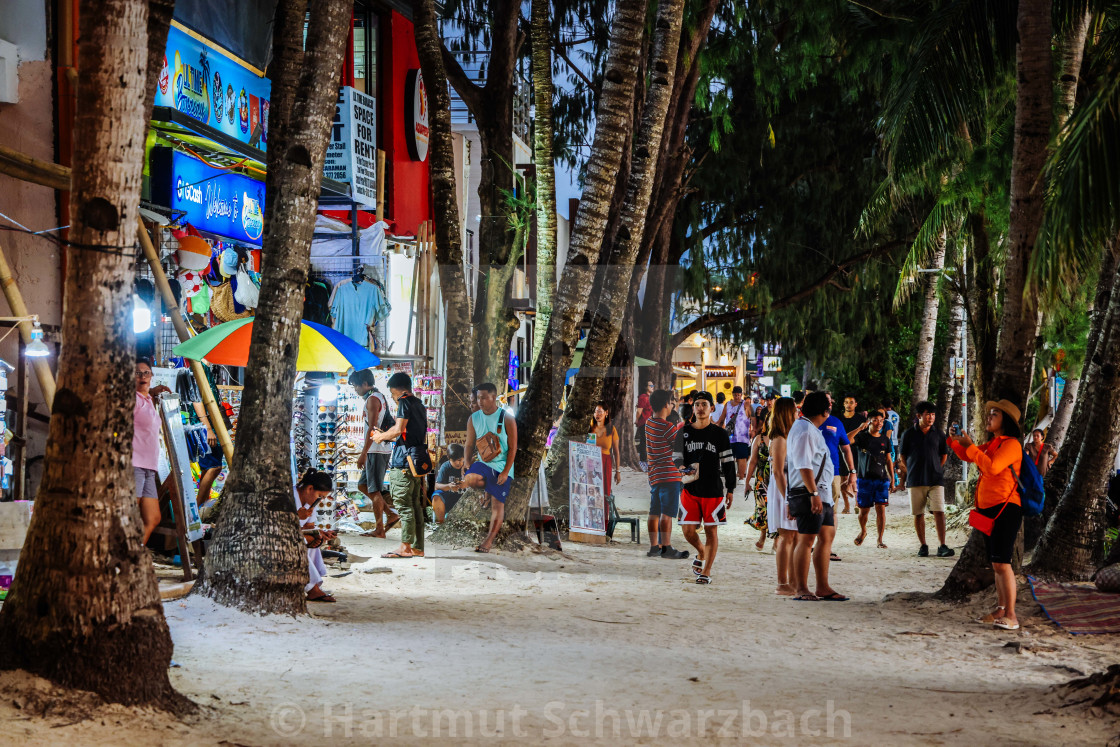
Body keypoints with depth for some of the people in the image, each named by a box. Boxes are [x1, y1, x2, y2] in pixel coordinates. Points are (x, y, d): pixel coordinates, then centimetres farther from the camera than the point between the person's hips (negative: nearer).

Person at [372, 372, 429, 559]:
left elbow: (398, 430, -16)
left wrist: (382, 437, 0)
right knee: (415, 505, 9)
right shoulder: (420, 405, 21)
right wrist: (386, 436, 28)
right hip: (417, 459, 9)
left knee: (403, 504, -9)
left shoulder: (405, 402, -6)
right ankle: (418, 548, 9)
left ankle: (405, 547, -12)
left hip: (404, 459, -9)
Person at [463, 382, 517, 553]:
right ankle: (489, 492, 4)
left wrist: (505, 472, -13)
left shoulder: (507, 419, -9)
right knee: (469, 480, -28)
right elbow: (469, 445, 8)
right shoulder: (473, 419, 1)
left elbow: (512, 448, -7)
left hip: (502, 466, -3)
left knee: (498, 503, -6)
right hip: (483, 462, 3)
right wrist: (468, 467, -4)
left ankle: (490, 539, 0)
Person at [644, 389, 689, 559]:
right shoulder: (667, 427, -14)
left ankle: (654, 546, 13)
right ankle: (666, 548, -5)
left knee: (655, 513, 9)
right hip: (669, 475, -8)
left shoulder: (649, 424, 11)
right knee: (667, 513, -6)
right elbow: (684, 442, -8)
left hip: (654, 475, 8)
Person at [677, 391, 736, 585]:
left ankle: (706, 571, 6)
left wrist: (730, 489, 0)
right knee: (688, 530, 0)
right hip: (689, 489, 2)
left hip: (714, 490, -2)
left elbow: (728, 463, 3)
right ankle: (701, 552, 31)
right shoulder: (684, 433, 8)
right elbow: (678, 459, 15)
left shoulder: (720, 434, 2)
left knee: (711, 530, -1)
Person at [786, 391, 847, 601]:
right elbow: (803, 465, -22)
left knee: (827, 535, 12)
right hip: (811, 494, -11)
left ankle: (823, 587, 17)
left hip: (822, 493, 11)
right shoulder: (805, 430, -14)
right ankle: (801, 589, -4)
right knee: (807, 539, -7)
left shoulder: (810, 429, 20)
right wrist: (814, 493, -25)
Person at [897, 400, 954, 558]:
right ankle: (922, 546, 12)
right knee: (918, 514, 3)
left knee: (939, 512, -9)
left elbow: (944, 454, 19)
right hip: (915, 480, 0)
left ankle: (942, 546, -10)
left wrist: (936, 469, 10)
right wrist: (910, 471, 5)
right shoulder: (909, 434, 4)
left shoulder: (938, 434, 8)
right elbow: (902, 455, 11)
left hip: (935, 479, 0)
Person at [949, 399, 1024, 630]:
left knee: (1001, 562, -14)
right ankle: (1000, 610, 19)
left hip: (1005, 509, -9)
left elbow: (992, 467, -24)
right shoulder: (992, 444, 18)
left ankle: (1011, 616, -14)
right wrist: (956, 441, 10)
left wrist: (970, 446, -15)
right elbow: (967, 457, 29)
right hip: (988, 509, 9)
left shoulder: (1011, 445, -11)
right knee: (996, 563, 12)